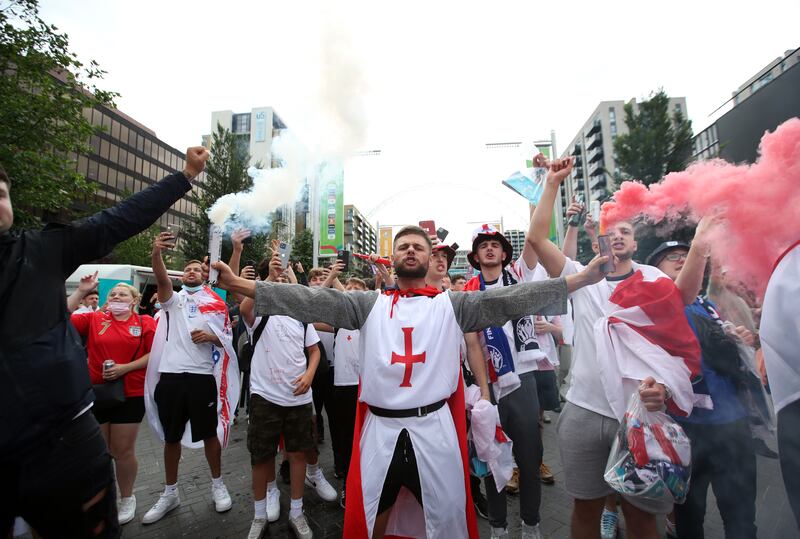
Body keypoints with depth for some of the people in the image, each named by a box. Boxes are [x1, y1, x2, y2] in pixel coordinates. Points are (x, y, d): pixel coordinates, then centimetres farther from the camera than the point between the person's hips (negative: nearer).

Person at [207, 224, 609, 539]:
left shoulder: (452, 304, 3)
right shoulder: (370, 304, 4)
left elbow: (506, 300, -5)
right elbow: (314, 302, -3)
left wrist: (581, 278, -12)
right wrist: (242, 286, -9)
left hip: (434, 426, 0)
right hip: (379, 428, 1)